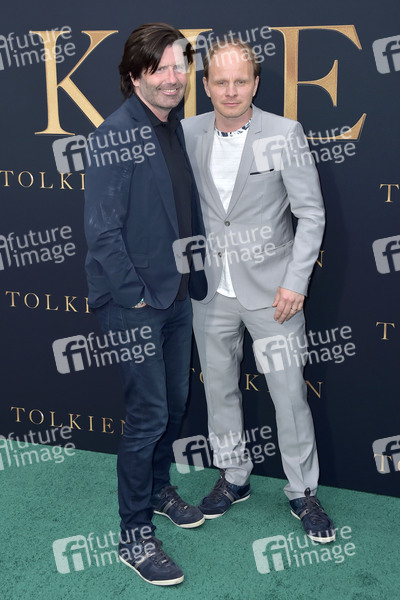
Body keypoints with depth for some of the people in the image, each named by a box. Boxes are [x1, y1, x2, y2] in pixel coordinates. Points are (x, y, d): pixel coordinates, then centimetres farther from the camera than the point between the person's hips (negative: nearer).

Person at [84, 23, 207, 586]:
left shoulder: (179, 129, 7)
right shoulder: (113, 136, -16)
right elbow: (102, 229, -18)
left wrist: (195, 279, 10)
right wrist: (134, 296, -16)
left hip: (177, 294, 8)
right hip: (134, 302, -7)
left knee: (175, 401, 19)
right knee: (148, 415, -3)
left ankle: (159, 490, 41)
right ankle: (135, 536, 13)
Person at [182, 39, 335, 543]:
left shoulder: (285, 134, -9)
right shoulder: (188, 134, 1)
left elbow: (311, 213, -7)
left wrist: (296, 282, -13)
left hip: (271, 288, -3)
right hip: (211, 289, 4)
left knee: (289, 393, 2)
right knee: (218, 387, 15)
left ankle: (303, 492, 21)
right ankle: (233, 478, 34)